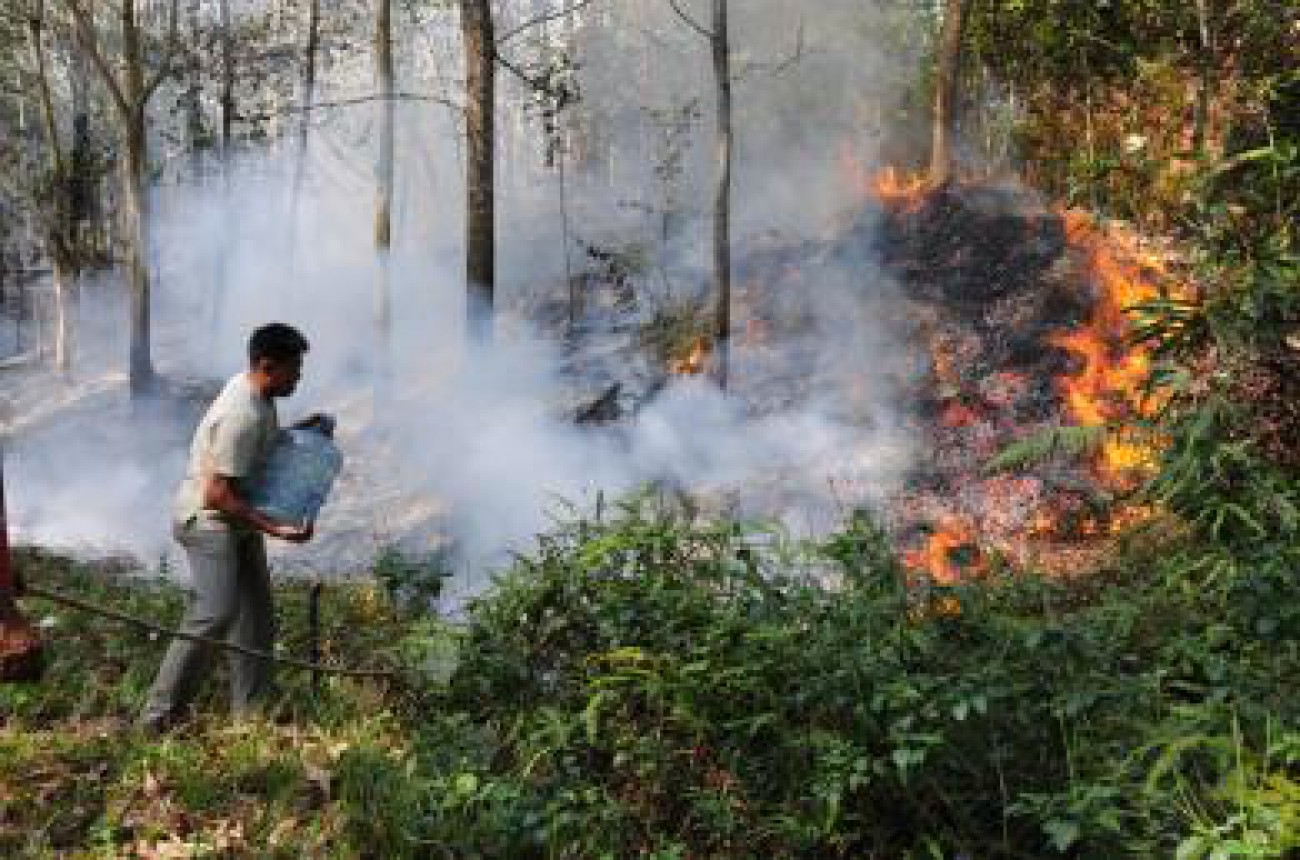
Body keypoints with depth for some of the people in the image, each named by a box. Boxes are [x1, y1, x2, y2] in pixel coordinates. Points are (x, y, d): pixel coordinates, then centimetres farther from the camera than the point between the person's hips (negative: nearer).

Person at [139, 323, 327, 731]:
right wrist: (274, 527, -29)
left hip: (237, 522, 10)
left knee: (256, 616, 12)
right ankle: (159, 719, -10)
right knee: (215, 615, -18)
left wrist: (300, 430, 7)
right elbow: (218, 494, -27)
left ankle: (251, 713, 22)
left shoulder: (255, 392, 2)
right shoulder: (241, 416, -27)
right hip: (208, 524, -10)